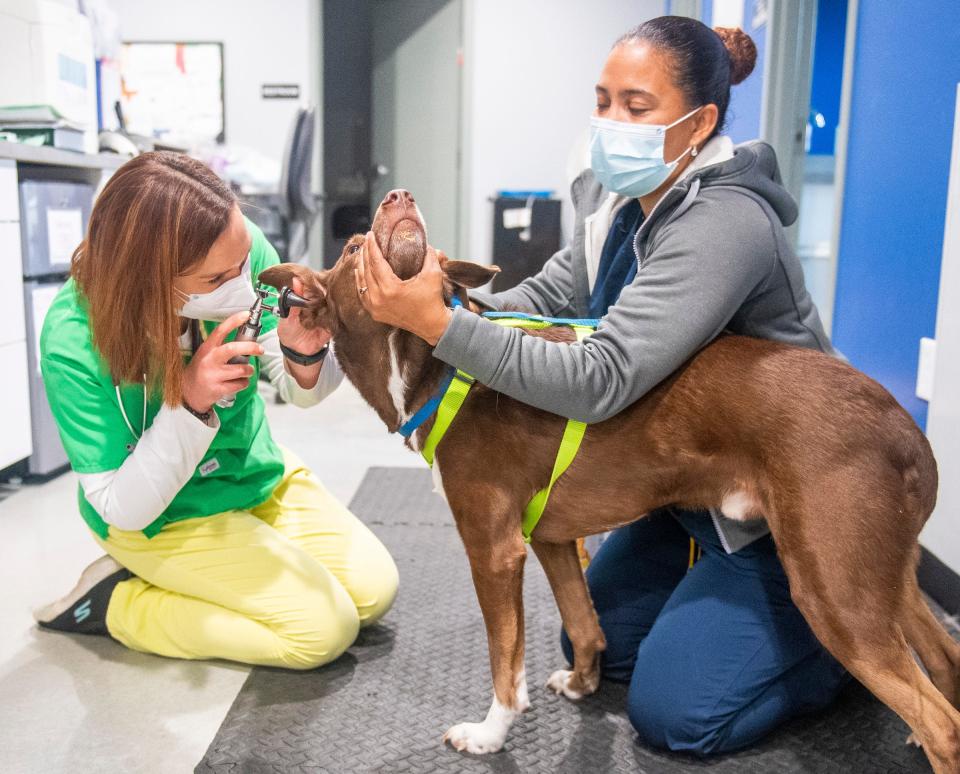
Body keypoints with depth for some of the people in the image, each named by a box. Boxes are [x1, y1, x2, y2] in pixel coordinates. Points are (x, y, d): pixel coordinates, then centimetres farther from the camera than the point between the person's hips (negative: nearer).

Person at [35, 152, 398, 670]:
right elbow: (123, 509, -25)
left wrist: (304, 355, -33)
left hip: (259, 474, 6)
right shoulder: (73, 342, -31)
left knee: (374, 591, 2)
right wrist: (187, 404, -40)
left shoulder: (244, 251, -21)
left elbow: (299, 392, -8)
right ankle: (112, 602, 0)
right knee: (325, 627, -14)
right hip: (160, 519, -5)